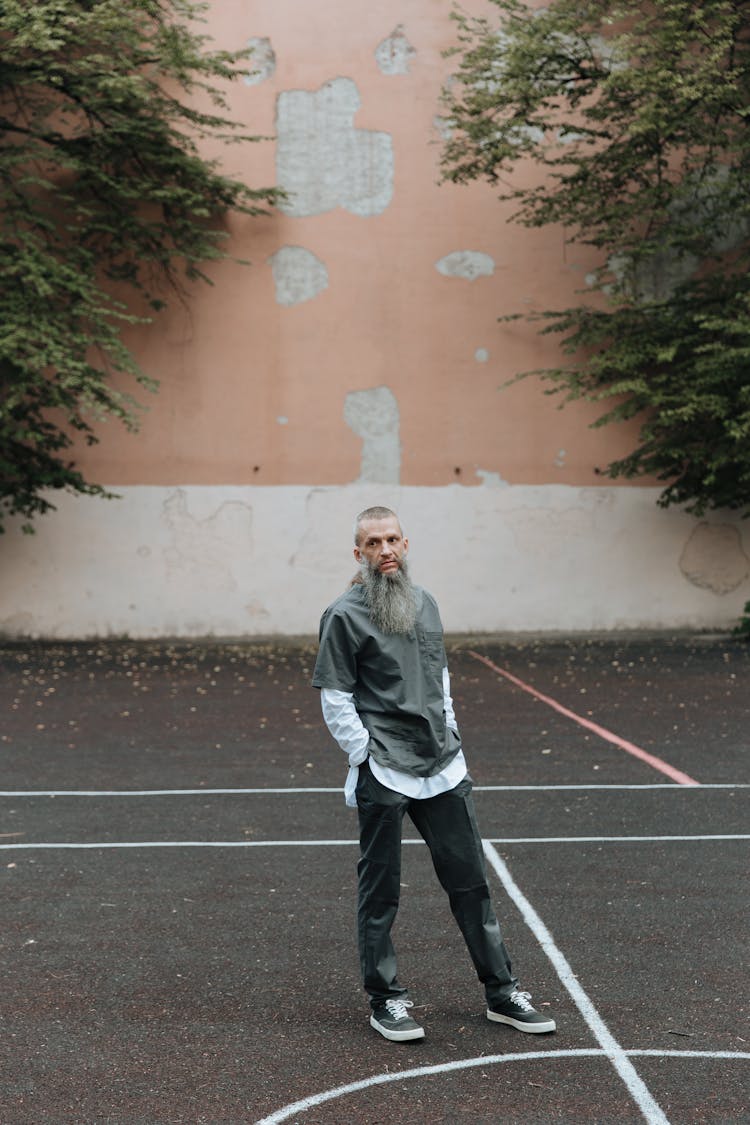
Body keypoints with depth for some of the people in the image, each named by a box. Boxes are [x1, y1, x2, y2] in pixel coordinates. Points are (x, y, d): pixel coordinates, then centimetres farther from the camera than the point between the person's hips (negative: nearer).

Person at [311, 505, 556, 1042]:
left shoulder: (425, 603, 12)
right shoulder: (344, 615, -7)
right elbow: (335, 697, -7)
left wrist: (451, 735, 13)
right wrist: (366, 756, -11)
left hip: (443, 767, 6)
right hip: (382, 775, -6)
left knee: (471, 880, 11)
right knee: (381, 892, 5)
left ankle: (502, 991, 22)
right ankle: (386, 1000, 19)